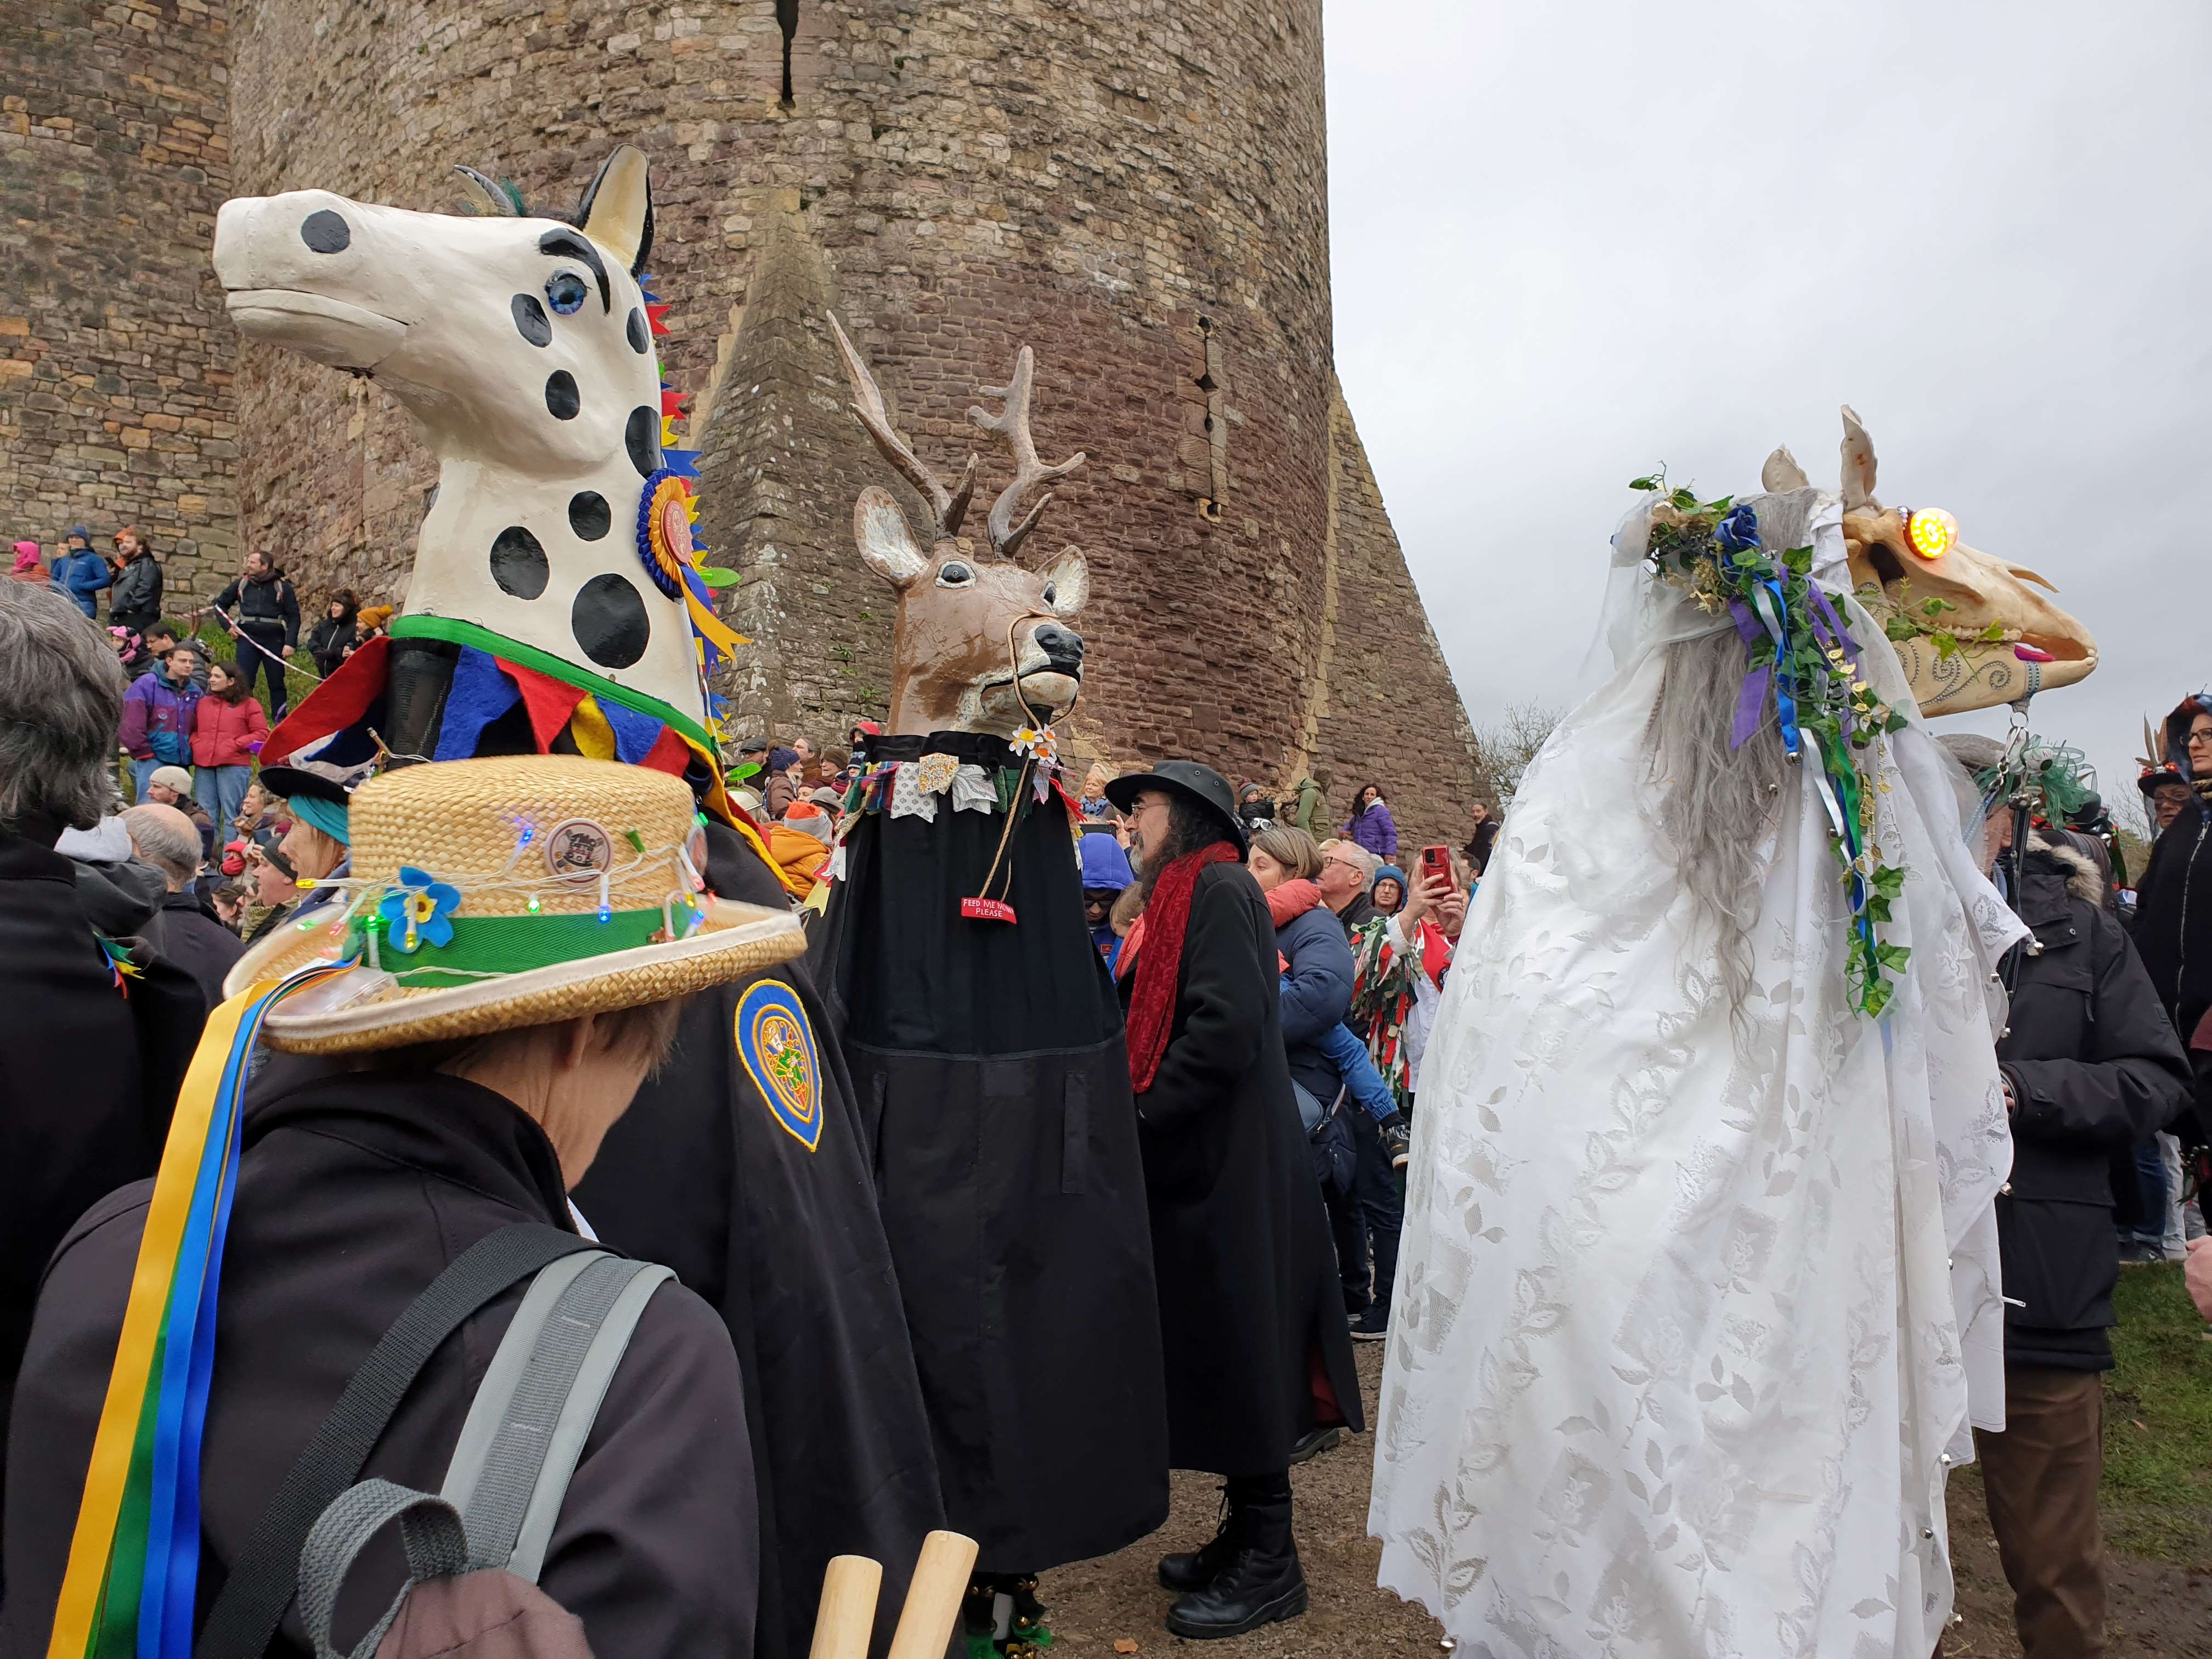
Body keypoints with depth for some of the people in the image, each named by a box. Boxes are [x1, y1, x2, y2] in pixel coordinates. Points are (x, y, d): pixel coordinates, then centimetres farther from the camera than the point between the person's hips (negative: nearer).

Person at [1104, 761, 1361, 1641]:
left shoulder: (1218, 890, -13)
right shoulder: (1188, 897, 17)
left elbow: (1227, 1028, -24)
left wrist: (1142, 1117, -18)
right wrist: (1137, 1109, 8)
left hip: (1228, 1168, -9)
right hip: (1202, 1164, 9)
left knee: (1236, 1358, 0)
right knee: (1220, 1360, 15)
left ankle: (1268, 1565, 13)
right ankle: (1247, 1537, 28)